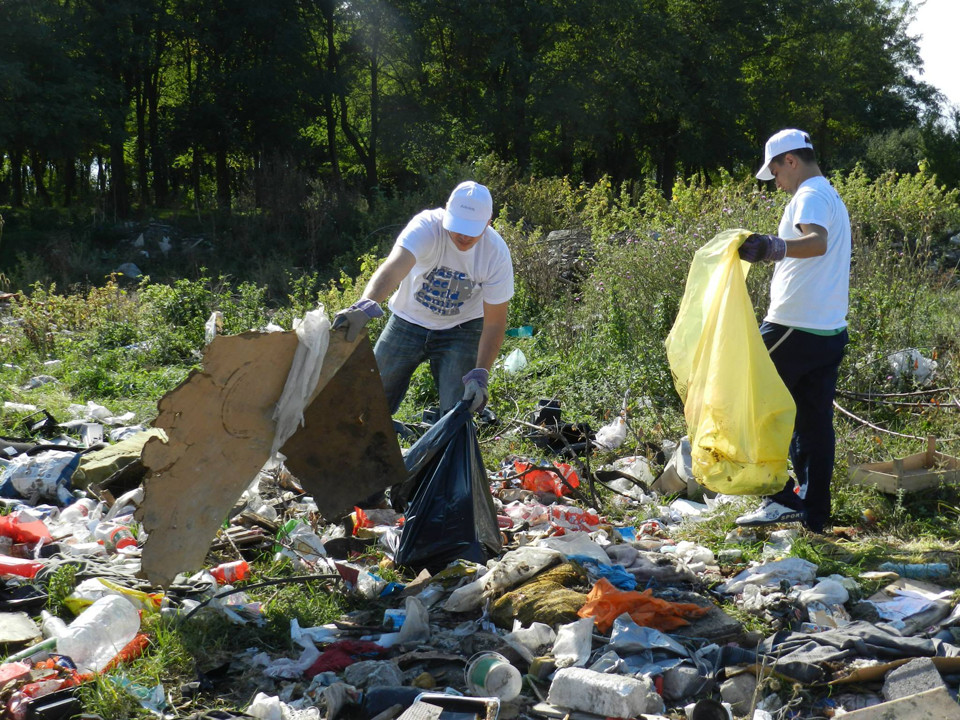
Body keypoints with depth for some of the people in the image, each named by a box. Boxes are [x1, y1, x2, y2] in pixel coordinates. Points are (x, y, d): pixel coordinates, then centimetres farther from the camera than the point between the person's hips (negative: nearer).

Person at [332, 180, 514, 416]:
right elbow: (393, 268, -46)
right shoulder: (426, 226, -28)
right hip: (408, 322, 0)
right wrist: (365, 307, -65)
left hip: (460, 329, 0)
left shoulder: (497, 253, -21)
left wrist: (479, 376, -28)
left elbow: (494, 323, -16)